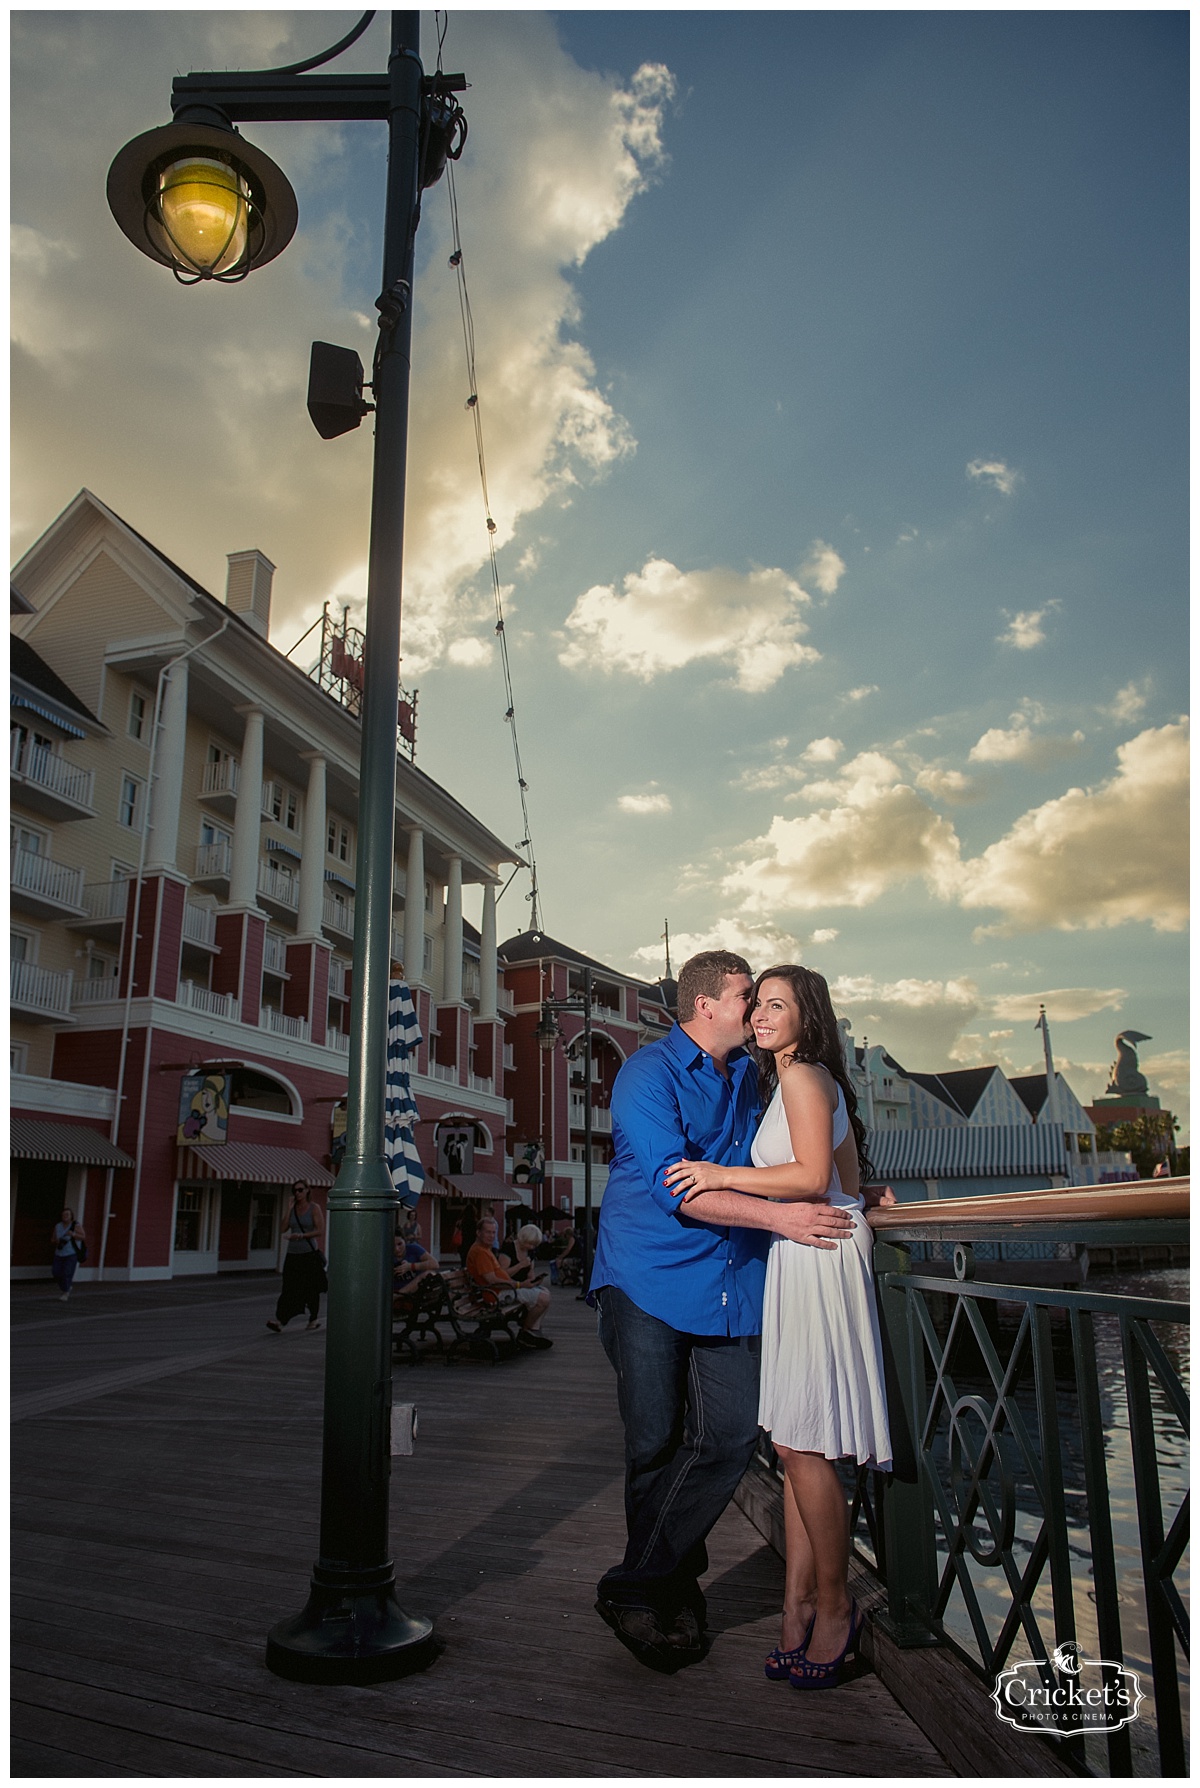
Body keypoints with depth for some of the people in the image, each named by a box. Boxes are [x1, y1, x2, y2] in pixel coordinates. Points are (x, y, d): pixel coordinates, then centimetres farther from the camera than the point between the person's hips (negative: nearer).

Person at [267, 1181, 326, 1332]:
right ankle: (280, 1320, -14)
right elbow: (284, 1228, 2)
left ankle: (315, 1318, 20)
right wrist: (289, 1209, -4)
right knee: (289, 1289, -6)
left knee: (311, 1289, 4)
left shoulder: (314, 1208, -4)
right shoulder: (293, 1208, 10)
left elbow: (320, 1231, -10)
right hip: (293, 1254, 4)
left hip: (309, 1253, -4)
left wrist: (301, 1235, -21)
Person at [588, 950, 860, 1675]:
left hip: (730, 1281, 6)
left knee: (732, 1433, -1)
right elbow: (673, 1186, -21)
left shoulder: (747, 1074, 13)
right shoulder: (650, 1074, -11)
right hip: (651, 1279, -6)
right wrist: (778, 1216, -22)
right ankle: (673, 1587, 26)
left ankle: (638, 1586, 13)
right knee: (656, 1444, 4)